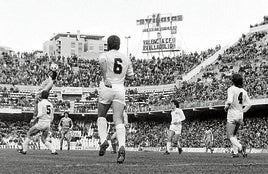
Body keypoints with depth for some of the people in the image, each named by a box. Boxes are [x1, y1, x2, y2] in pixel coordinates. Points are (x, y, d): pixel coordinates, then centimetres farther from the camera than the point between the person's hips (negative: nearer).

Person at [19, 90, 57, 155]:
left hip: (41, 123, -6)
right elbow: (52, 117, 15)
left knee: (29, 134, 11)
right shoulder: (50, 104, 12)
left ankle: (24, 150, 10)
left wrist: (36, 118, -3)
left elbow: (40, 113, -19)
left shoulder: (41, 103, -6)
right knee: (44, 139, 15)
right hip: (48, 124, 6)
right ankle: (53, 150, -3)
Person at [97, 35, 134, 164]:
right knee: (118, 119, -6)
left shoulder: (105, 55, 2)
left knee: (101, 116, 19)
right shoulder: (126, 59, 15)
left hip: (107, 88, -2)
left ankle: (103, 140, 2)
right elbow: (131, 77, 16)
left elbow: (102, 62, -24)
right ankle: (122, 146, -24)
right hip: (120, 89, 2)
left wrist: (105, 79, -21)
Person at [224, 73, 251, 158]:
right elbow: (248, 104, 8)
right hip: (240, 116, 6)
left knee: (230, 136, -4)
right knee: (234, 134, 20)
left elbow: (229, 101, -24)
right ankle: (235, 152, 13)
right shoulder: (243, 91, 8)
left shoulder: (231, 89, -11)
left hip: (232, 116, -6)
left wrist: (226, 107, -5)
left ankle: (240, 147, -27)